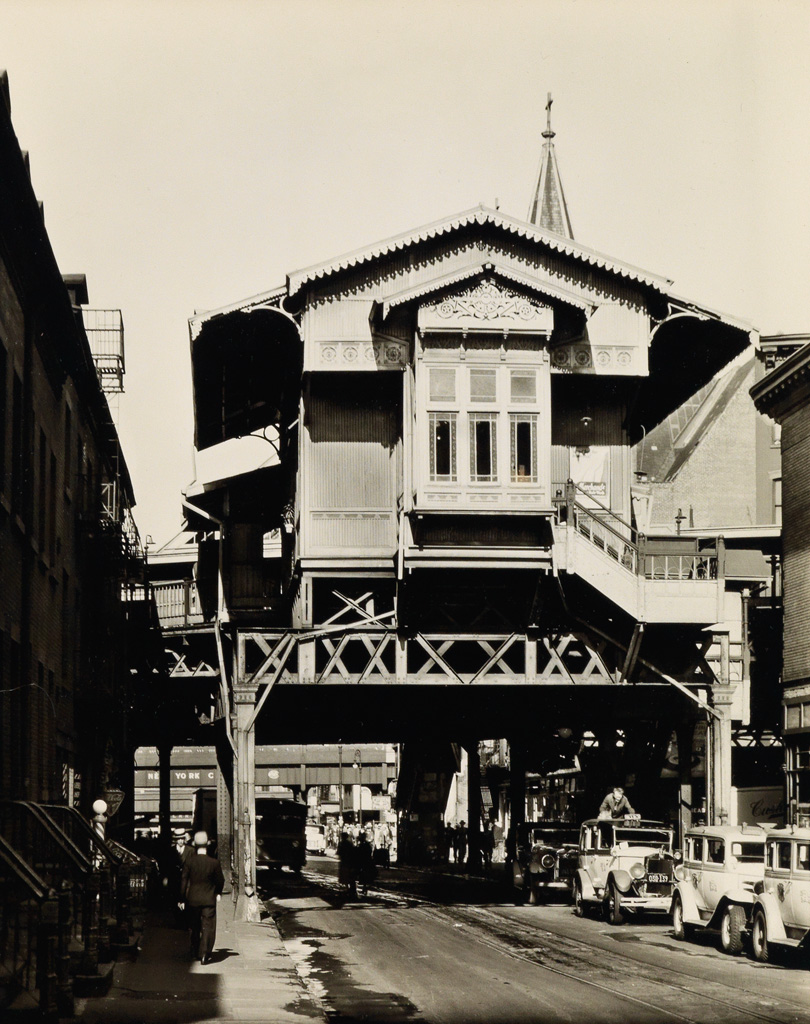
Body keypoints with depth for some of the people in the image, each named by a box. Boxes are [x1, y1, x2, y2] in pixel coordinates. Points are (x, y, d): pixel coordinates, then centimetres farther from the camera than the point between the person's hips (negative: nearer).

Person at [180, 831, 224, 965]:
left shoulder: (189, 862, -9)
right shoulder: (214, 863, -11)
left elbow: (184, 882, -5)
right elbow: (220, 881, 0)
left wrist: (183, 899, 4)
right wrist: (218, 893, 20)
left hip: (193, 899, 2)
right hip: (209, 899, -2)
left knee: (195, 927, 17)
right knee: (208, 927, 3)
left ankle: (195, 952, 27)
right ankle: (204, 955, -4)